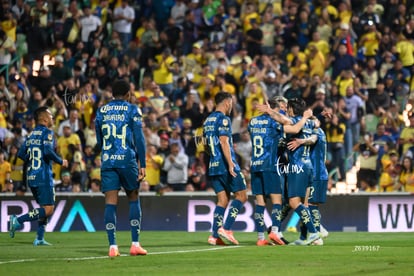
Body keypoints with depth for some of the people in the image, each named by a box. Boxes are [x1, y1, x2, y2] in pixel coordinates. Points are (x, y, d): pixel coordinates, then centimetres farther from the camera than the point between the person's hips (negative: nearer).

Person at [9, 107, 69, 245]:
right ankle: (18, 220, -18)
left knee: (45, 208, 16)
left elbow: (21, 154, 11)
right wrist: (61, 161, -7)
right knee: (48, 209, -8)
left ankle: (39, 238, 11)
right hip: (43, 176, -8)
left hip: (31, 176, 8)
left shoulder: (31, 134, 14)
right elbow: (48, 151, -22)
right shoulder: (47, 132, -8)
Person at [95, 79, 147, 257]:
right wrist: (142, 165, -2)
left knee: (110, 203, 0)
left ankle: (112, 246, -6)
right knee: (133, 199, 11)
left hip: (107, 161, 2)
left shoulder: (101, 111, 10)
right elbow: (139, 138, -5)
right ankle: (135, 244, 6)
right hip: (127, 159, -2)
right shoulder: (132, 110, 0)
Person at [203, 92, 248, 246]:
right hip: (226, 165, -8)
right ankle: (226, 228, -13)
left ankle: (215, 236, -1)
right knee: (241, 196, -1)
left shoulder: (207, 121, 17)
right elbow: (223, 141, -19)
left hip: (213, 166, 8)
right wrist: (230, 163, -24)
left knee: (222, 200, 9)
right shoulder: (223, 119, -9)